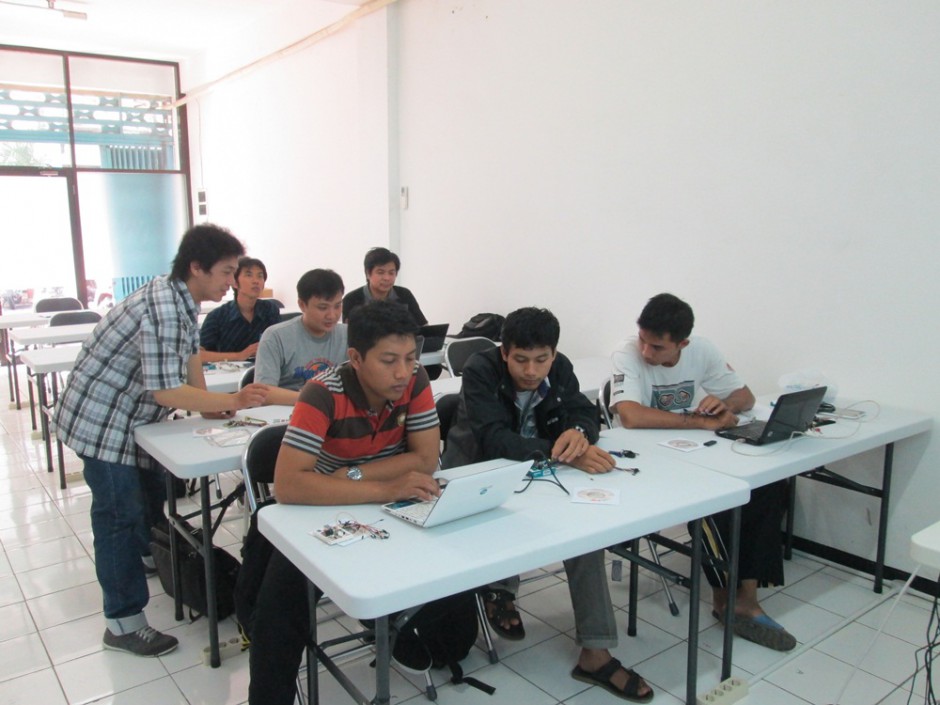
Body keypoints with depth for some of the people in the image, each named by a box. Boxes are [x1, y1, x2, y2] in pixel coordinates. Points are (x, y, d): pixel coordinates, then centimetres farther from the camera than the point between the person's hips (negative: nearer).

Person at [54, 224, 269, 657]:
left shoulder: (181, 300, 0)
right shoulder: (162, 309, -31)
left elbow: (190, 354, 9)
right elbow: (165, 391, -34)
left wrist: (209, 406, 0)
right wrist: (232, 402, -30)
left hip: (129, 418, 10)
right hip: (102, 422, -10)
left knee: (152, 491, 26)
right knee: (119, 517, -3)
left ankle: (147, 555, 52)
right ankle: (123, 623, 8)